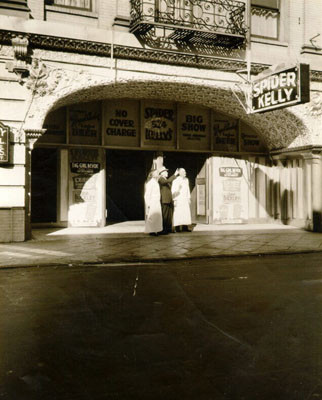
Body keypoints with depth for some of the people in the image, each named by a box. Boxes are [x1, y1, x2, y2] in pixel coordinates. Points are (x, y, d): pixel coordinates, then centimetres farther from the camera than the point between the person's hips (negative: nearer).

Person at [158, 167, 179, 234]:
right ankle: (163, 230, -6)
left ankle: (169, 229, 15)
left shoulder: (166, 179, 21)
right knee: (164, 216, -8)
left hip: (169, 200, 9)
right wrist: (175, 174, -24)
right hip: (164, 201, -9)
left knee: (169, 215, 9)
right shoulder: (161, 179, -9)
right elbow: (168, 181, -25)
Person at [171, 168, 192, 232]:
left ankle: (185, 227, 5)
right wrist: (174, 200, -15)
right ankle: (177, 227, 0)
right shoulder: (176, 180, -10)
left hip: (185, 199, 6)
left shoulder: (186, 180, 9)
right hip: (178, 199, -6)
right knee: (178, 213, -6)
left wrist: (189, 198, 12)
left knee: (186, 212, 1)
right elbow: (173, 190, -10)